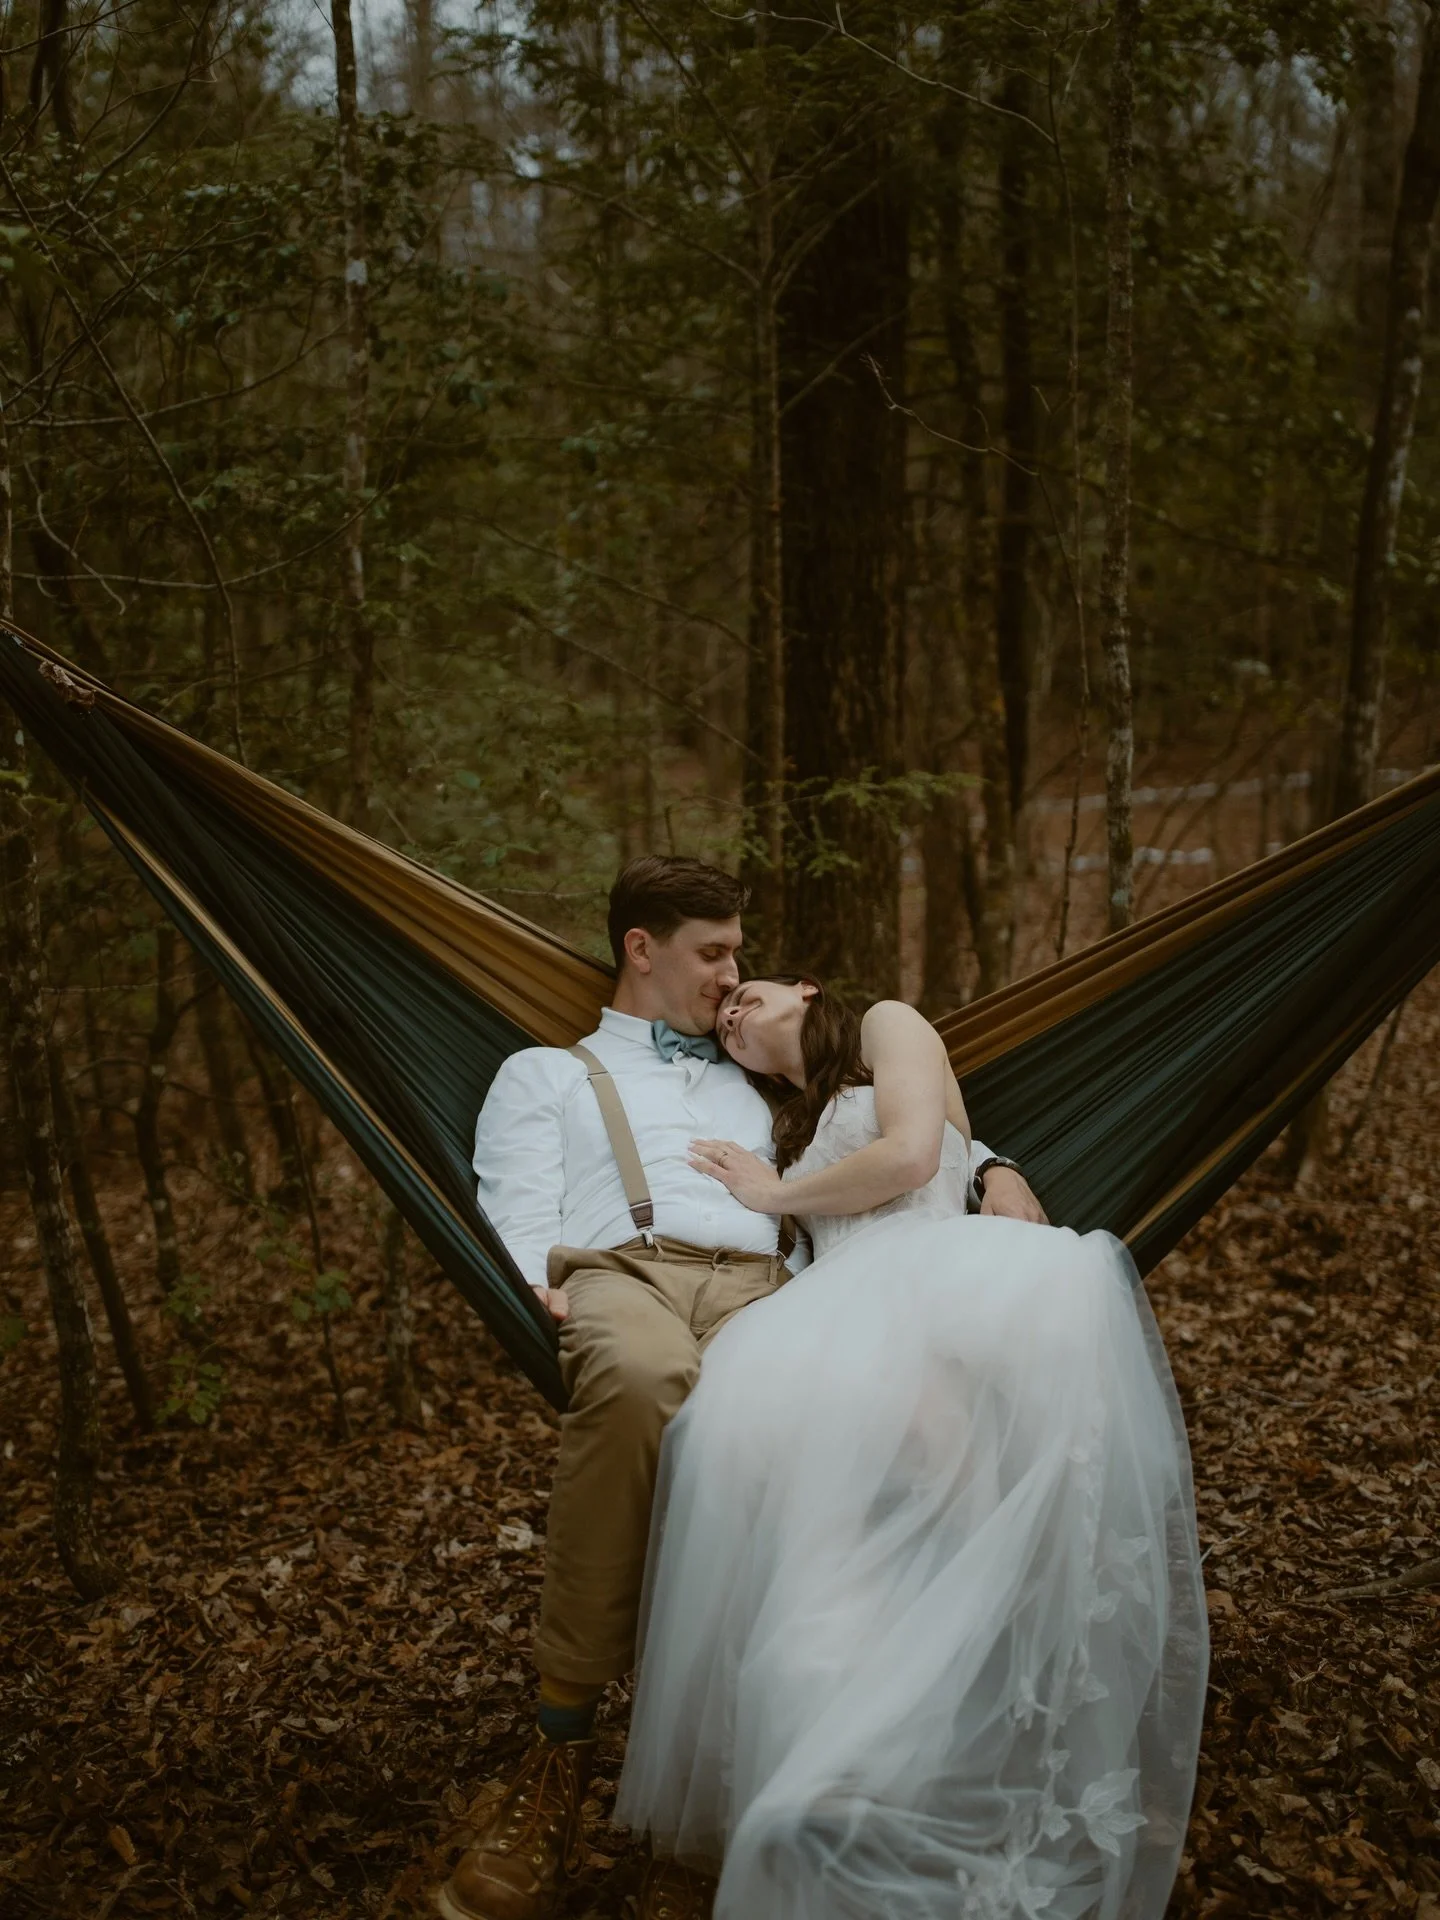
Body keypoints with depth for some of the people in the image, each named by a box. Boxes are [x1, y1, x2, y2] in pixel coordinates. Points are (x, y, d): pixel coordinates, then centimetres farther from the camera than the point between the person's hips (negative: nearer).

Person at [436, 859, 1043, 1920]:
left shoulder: (756, 1087, 39)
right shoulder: (544, 1075, 28)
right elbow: (517, 1222, 12)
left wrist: (992, 1165, 17)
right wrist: (541, 1292, -11)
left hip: (757, 1285, 3)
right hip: (615, 1273, -2)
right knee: (640, 1382, -43)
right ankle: (564, 1746, -33)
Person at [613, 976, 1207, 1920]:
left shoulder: (890, 1024, 25)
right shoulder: (797, 1128, 42)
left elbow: (910, 1154, 6)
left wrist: (777, 1195, 18)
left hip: (943, 1271, -4)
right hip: (845, 1310, 5)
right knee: (765, 1406, -35)